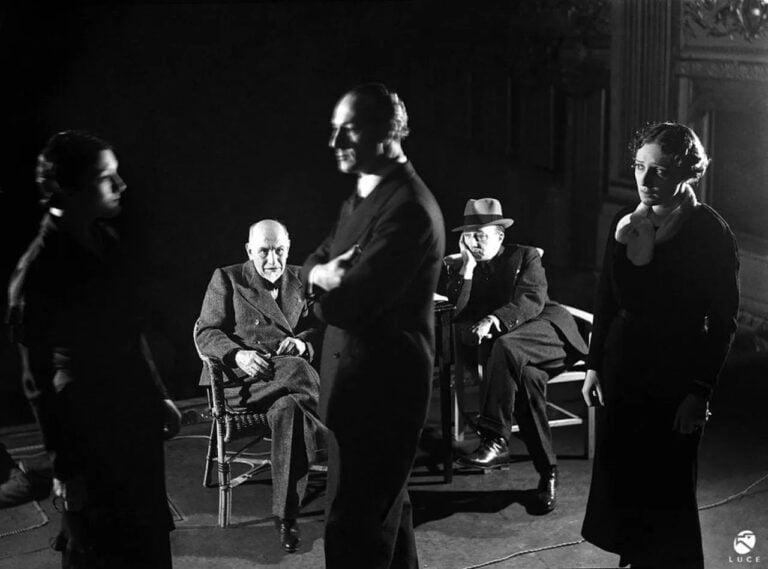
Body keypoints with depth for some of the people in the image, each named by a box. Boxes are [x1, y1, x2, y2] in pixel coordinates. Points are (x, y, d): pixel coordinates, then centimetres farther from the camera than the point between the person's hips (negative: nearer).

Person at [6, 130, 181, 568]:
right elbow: (39, 380, -15)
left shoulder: (103, 240, 3)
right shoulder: (38, 273, -20)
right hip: (91, 431, -7)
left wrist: (158, 396, 17)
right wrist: (65, 467, -11)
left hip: (137, 419, 7)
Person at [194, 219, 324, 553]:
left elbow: (318, 328, 19)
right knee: (296, 370, -37)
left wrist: (304, 343, -7)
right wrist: (237, 353, -18)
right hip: (242, 377, -3)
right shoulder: (226, 279, 10)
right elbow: (205, 333, 3)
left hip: (291, 365, 3)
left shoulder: (299, 280, 20)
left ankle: (286, 514, -32)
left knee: (288, 409, -34)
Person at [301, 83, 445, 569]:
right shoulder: (364, 197, 11)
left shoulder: (409, 209, -21)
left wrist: (325, 279, -2)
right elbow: (313, 264, 16)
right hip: (362, 381, 10)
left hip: (383, 387, -10)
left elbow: (347, 306, -24)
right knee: (386, 511, 22)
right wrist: (326, 273, -8)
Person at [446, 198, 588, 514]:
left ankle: (495, 440, -38)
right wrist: (467, 268, -4)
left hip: (542, 330, -2)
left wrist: (494, 320, -25)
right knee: (527, 377, -33)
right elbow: (459, 315, 3)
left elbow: (532, 300, -8)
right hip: (496, 343, 2)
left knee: (504, 346, -36)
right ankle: (547, 472, -27)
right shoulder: (458, 267, 17)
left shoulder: (525, 257, 10)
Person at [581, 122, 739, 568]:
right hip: (622, 371, 5)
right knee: (620, 477, 12)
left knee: (667, 490, 3)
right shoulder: (627, 223, 3)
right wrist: (595, 365, 7)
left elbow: (723, 322, -10)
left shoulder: (711, 233, -11)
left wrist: (700, 392, -13)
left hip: (676, 380, -5)